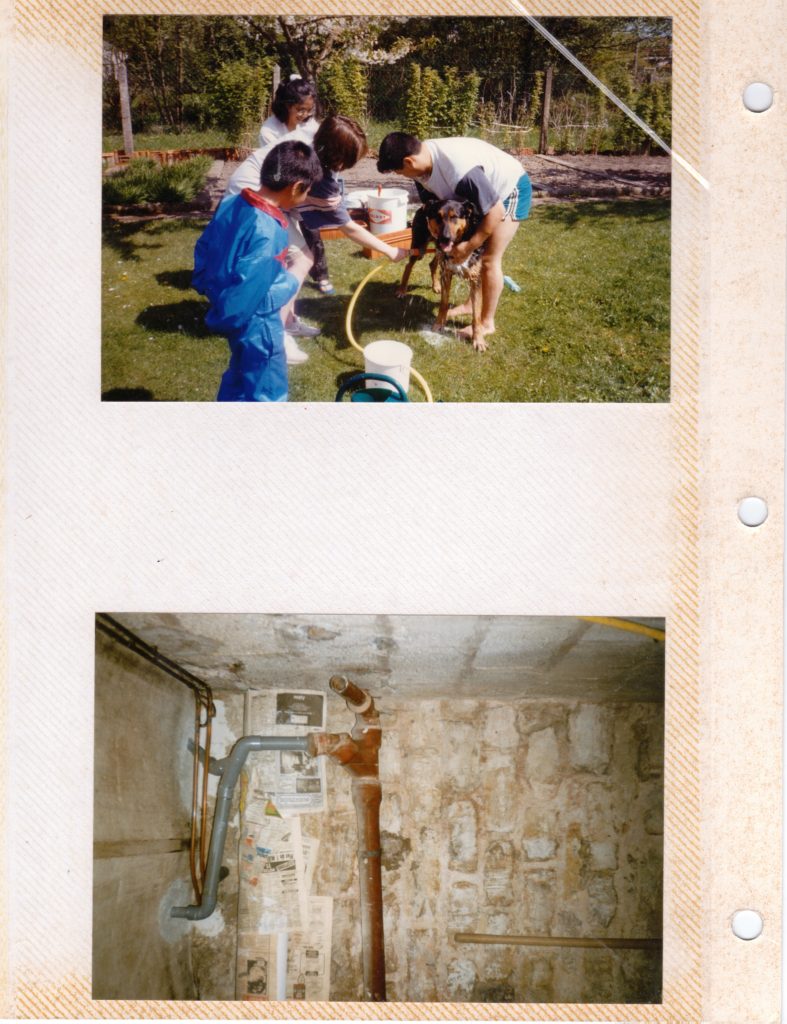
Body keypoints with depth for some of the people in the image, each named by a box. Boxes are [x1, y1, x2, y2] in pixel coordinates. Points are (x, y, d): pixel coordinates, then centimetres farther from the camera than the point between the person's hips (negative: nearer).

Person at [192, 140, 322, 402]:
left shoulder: (231, 203, -6)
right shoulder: (267, 232, -32)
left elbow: (204, 248, 8)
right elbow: (249, 291, -32)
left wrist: (208, 286, 19)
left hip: (229, 310, 9)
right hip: (256, 324, -9)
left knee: (239, 378, 29)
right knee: (267, 392, 11)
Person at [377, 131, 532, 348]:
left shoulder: (460, 170, -40)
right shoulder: (422, 163, -15)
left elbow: (496, 213, -33)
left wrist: (469, 246, -27)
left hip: (511, 189, -8)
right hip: (482, 191, 8)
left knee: (489, 259, -7)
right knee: (472, 255, 12)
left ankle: (487, 322, 4)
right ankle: (474, 303, 32)